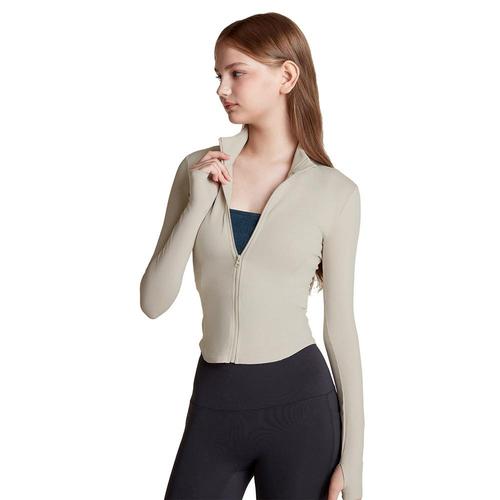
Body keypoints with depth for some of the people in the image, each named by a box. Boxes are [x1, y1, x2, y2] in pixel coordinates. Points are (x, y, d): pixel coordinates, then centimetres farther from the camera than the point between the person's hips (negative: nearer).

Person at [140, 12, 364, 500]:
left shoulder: (335, 192, -5)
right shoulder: (199, 170, 1)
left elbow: (340, 325, -1)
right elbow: (153, 302, -1)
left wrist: (353, 457, -2)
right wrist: (198, 206, -13)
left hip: (300, 405, -2)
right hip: (214, 404, 2)